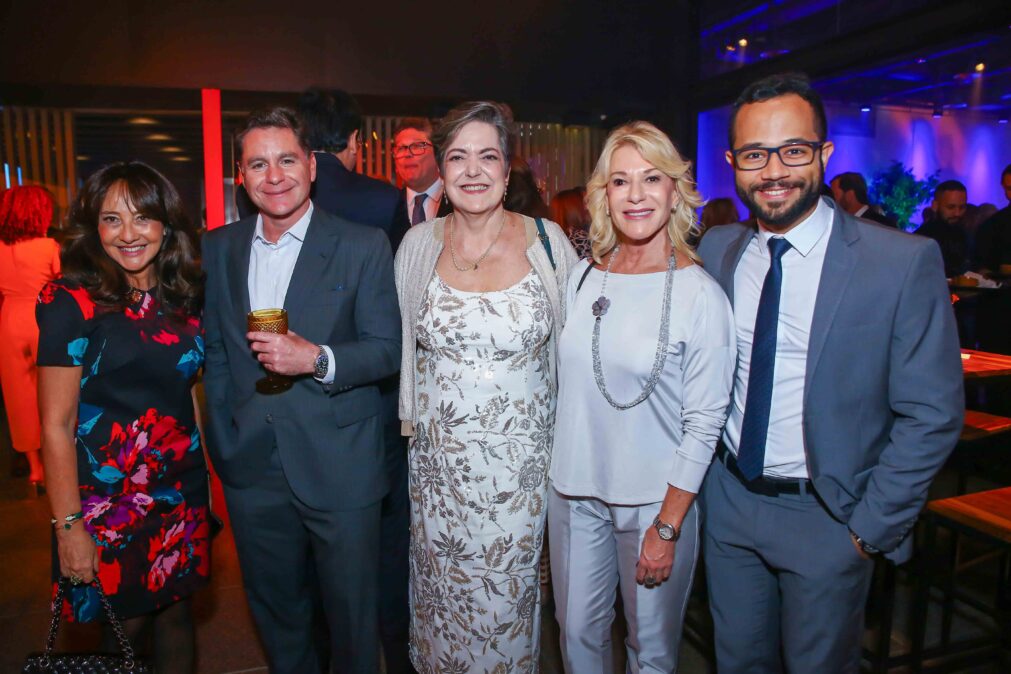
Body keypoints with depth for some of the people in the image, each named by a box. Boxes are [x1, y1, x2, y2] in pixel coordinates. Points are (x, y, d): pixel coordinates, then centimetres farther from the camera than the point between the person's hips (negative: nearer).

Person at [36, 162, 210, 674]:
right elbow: (56, 426, -12)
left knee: (176, 614, 17)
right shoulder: (72, 304, -13)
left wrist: (204, 479, 8)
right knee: (125, 630, 12)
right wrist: (68, 525, -14)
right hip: (108, 501, -4)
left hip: (182, 495, 5)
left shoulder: (183, 299, 3)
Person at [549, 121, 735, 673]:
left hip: (655, 499, -3)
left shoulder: (700, 294, -12)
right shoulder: (581, 276, 2)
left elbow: (704, 423, -11)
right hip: (574, 490, 4)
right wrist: (554, 468, 8)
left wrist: (667, 527, -11)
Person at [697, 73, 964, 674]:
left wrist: (872, 527, -10)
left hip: (828, 518, -3)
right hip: (728, 502, 4)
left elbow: (932, 415, -11)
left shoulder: (905, 262, -15)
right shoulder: (716, 251, -2)